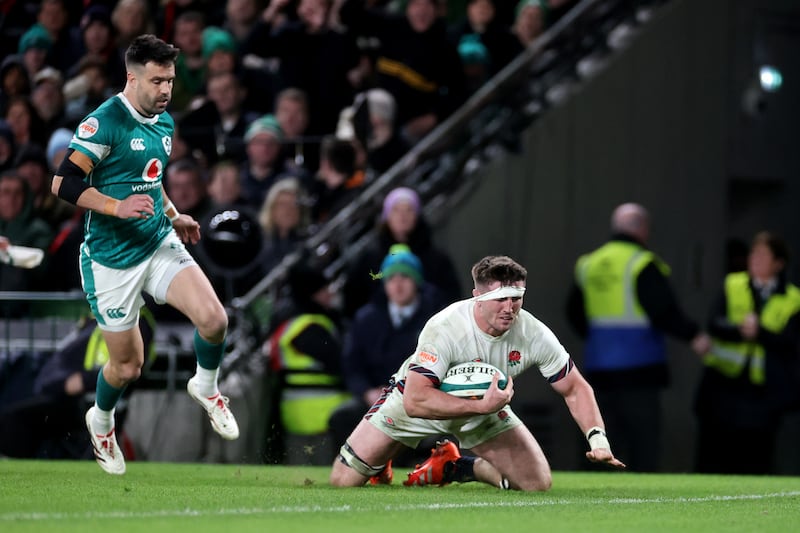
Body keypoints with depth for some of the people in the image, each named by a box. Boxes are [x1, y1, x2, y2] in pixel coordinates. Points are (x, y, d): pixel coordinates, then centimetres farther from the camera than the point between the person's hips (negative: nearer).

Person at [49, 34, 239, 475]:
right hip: (112, 260, -6)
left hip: (160, 244, 6)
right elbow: (64, 183, -20)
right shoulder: (105, 122, -17)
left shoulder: (164, 123, 8)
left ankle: (206, 388, 13)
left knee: (213, 318, -18)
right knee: (128, 365, 3)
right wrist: (117, 207, -28)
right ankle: (101, 422, 36)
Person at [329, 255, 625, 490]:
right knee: (344, 480, -10)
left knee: (538, 483, -9)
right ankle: (383, 460, 27)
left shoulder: (534, 335, -25)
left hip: (485, 405, 4)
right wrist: (482, 406, -49)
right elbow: (415, 401, -43)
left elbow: (575, 389, -12)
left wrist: (598, 438, -28)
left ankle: (456, 467, 15)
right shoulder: (445, 329, -37)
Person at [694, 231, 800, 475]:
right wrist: (741, 330, -24)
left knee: (756, 464, -1)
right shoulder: (732, 286, 7)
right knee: (711, 462, 3)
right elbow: (714, 324, -6)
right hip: (723, 385, 1)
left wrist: (759, 332, -23)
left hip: (764, 390, -1)